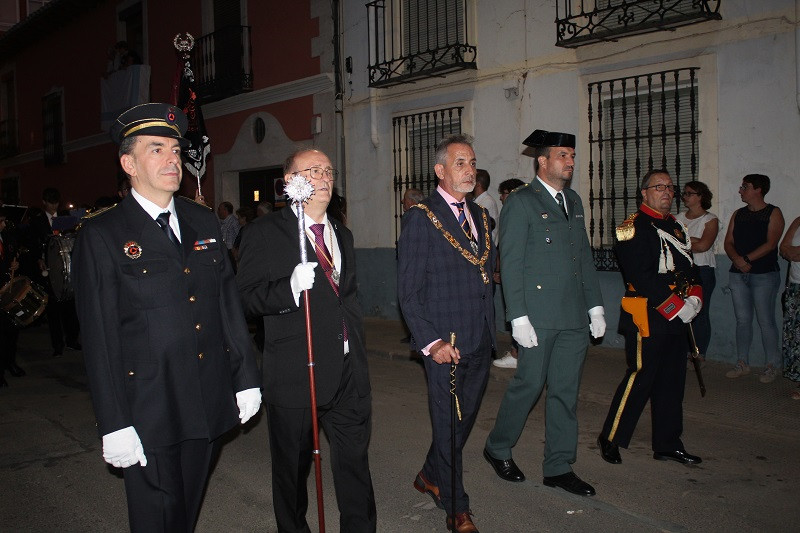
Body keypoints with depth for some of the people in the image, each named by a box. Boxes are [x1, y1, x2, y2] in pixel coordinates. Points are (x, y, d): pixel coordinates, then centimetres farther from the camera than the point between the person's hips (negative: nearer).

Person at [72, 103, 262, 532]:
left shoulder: (204, 223, 8)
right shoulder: (101, 235, -8)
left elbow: (229, 304, 10)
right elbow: (99, 337, -10)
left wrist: (246, 379, 9)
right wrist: (114, 424, -12)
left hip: (210, 405, 5)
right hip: (148, 413, -4)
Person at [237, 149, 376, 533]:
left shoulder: (342, 234, 16)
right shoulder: (265, 232, -6)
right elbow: (246, 298, -13)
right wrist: (291, 287, -30)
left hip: (349, 372, 5)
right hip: (296, 375, -5)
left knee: (355, 461, 12)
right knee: (293, 467, 12)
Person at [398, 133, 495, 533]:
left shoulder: (479, 215, 13)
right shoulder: (420, 218, -9)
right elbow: (408, 291, -11)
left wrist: (490, 331, 11)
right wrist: (430, 342, -18)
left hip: (480, 343, 7)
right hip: (445, 345, -7)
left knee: (464, 420, 18)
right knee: (449, 426, 5)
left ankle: (430, 477, 41)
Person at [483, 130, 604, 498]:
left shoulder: (574, 201, 16)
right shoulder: (520, 202, -6)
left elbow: (585, 257, 18)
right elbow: (510, 264, -10)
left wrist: (595, 305, 13)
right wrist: (519, 318, -15)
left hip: (575, 316, 7)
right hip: (539, 314, -6)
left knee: (566, 390, 10)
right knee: (529, 384, 1)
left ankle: (558, 467, 22)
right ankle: (498, 448, 24)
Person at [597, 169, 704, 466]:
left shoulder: (675, 226, 18)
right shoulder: (634, 228, -10)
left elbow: (689, 267, 18)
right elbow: (641, 277, -19)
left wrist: (694, 299, 0)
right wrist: (677, 306, -18)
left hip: (677, 318, 9)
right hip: (648, 317, -8)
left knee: (672, 381, 12)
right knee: (640, 377, -5)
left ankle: (668, 444, 24)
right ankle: (610, 439, 10)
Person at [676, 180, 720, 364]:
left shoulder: (710, 219, 0)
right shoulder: (679, 218, 15)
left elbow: (704, 246, -13)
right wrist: (692, 240, -8)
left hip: (702, 270, -4)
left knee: (700, 313, -3)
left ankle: (700, 354, 7)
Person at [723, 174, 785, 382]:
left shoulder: (773, 213, -1)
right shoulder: (738, 214, 15)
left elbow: (770, 244, -12)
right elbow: (728, 242, 9)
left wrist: (746, 259, -16)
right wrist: (737, 260, -10)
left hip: (764, 274, -5)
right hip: (738, 274, 5)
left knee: (766, 321, -3)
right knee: (742, 320, 8)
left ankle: (772, 366, 7)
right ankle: (742, 363, 15)